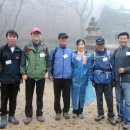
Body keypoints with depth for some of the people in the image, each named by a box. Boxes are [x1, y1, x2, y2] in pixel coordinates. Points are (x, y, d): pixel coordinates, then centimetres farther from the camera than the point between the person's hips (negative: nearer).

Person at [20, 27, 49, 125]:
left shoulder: (44, 48, 3)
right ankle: (28, 115, 21)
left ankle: (39, 113, 26)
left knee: (40, 96, 12)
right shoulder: (27, 47, -1)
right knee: (29, 97, 7)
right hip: (29, 76, -1)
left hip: (41, 77, 1)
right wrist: (23, 73, -5)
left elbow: (48, 61, 7)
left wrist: (47, 71, 1)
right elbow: (23, 61, -1)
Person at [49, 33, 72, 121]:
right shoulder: (54, 51, 2)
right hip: (57, 77, -1)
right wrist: (50, 74, -2)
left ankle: (66, 111, 23)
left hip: (67, 77, 1)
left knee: (67, 96, 8)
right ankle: (58, 112, 21)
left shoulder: (70, 51, 6)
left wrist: (72, 74, 5)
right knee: (57, 96, 8)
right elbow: (50, 63, 3)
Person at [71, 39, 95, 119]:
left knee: (82, 95, 10)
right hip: (75, 79, -1)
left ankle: (80, 111, 22)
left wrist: (89, 79, 2)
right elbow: (71, 67, 1)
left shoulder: (88, 56, 3)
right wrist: (71, 78, -2)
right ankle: (75, 111, 17)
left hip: (84, 79, 2)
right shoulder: (73, 55, -1)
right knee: (75, 95, 2)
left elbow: (90, 68, 6)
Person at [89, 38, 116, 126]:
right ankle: (100, 114, 27)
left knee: (109, 99, 3)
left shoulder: (109, 54, -3)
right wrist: (92, 79, -1)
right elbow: (91, 68, 2)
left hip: (108, 81, -1)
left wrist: (113, 79, -4)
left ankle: (111, 116, 16)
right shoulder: (94, 55, 0)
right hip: (98, 81, 1)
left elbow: (113, 67, -1)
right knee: (99, 98, 13)